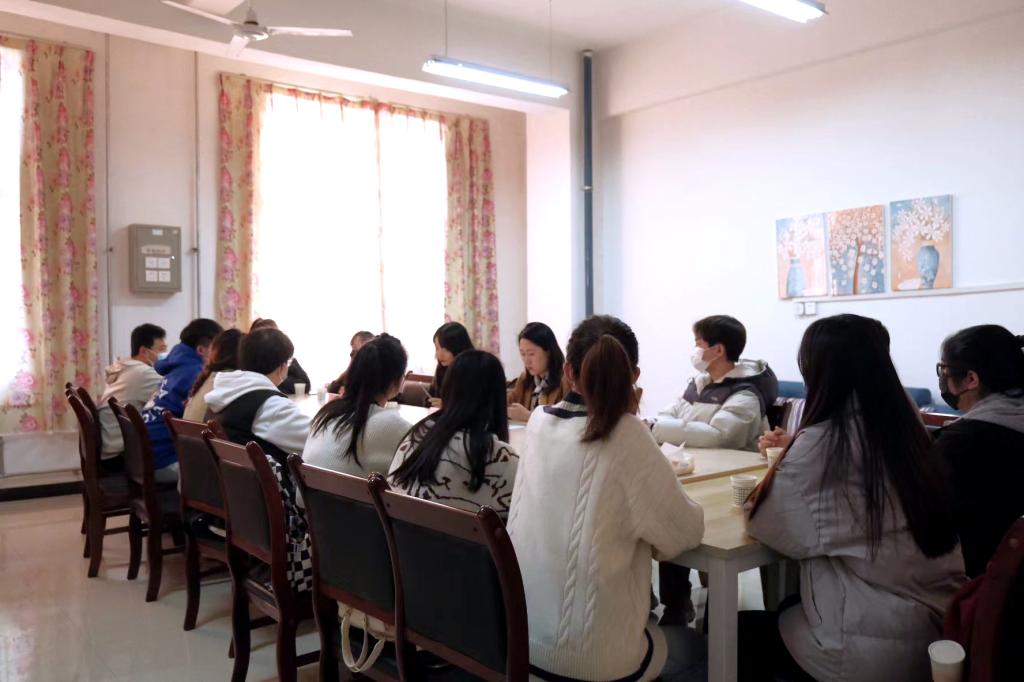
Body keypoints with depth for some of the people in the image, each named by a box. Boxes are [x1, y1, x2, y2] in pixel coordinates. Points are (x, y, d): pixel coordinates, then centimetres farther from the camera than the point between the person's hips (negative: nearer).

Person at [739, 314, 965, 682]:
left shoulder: (822, 443, -20)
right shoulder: (907, 430, 2)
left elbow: (770, 527, -14)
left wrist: (782, 470, 2)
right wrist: (792, 454, 16)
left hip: (872, 650, -7)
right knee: (787, 609, 30)